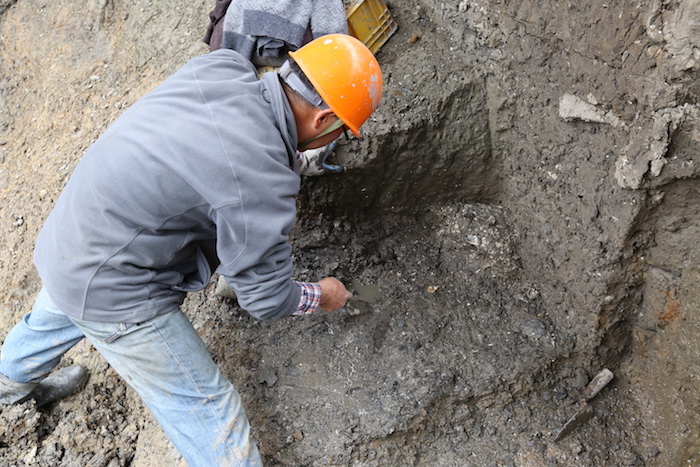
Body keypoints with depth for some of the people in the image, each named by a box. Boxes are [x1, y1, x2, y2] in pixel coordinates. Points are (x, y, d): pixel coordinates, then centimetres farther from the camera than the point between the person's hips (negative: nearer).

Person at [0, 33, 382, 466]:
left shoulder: (221, 67, -11)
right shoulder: (261, 179, -31)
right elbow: (266, 299, -17)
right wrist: (321, 296, 3)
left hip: (65, 236, 9)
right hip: (111, 293, -8)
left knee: (56, 317, 39)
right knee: (205, 406, 6)